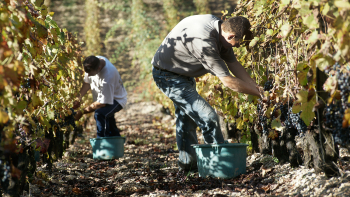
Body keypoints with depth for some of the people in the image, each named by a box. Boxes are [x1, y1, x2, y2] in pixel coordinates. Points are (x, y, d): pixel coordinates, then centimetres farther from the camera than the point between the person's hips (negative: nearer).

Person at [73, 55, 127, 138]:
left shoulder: (107, 77, -40)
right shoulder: (94, 62, -18)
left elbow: (103, 103, -33)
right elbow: (87, 82, 1)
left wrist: (82, 111, -28)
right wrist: (79, 98, -12)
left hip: (116, 99, -9)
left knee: (100, 114, -35)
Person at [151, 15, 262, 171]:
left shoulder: (219, 28, -8)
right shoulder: (204, 41, -36)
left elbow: (234, 64, 1)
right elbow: (228, 81, -31)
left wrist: (256, 87, -6)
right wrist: (258, 93, -22)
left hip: (183, 74, 10)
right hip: (169, 77, -10)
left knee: (187, 116, 21)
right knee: (208, 117, -13)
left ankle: (187, 162, 34)